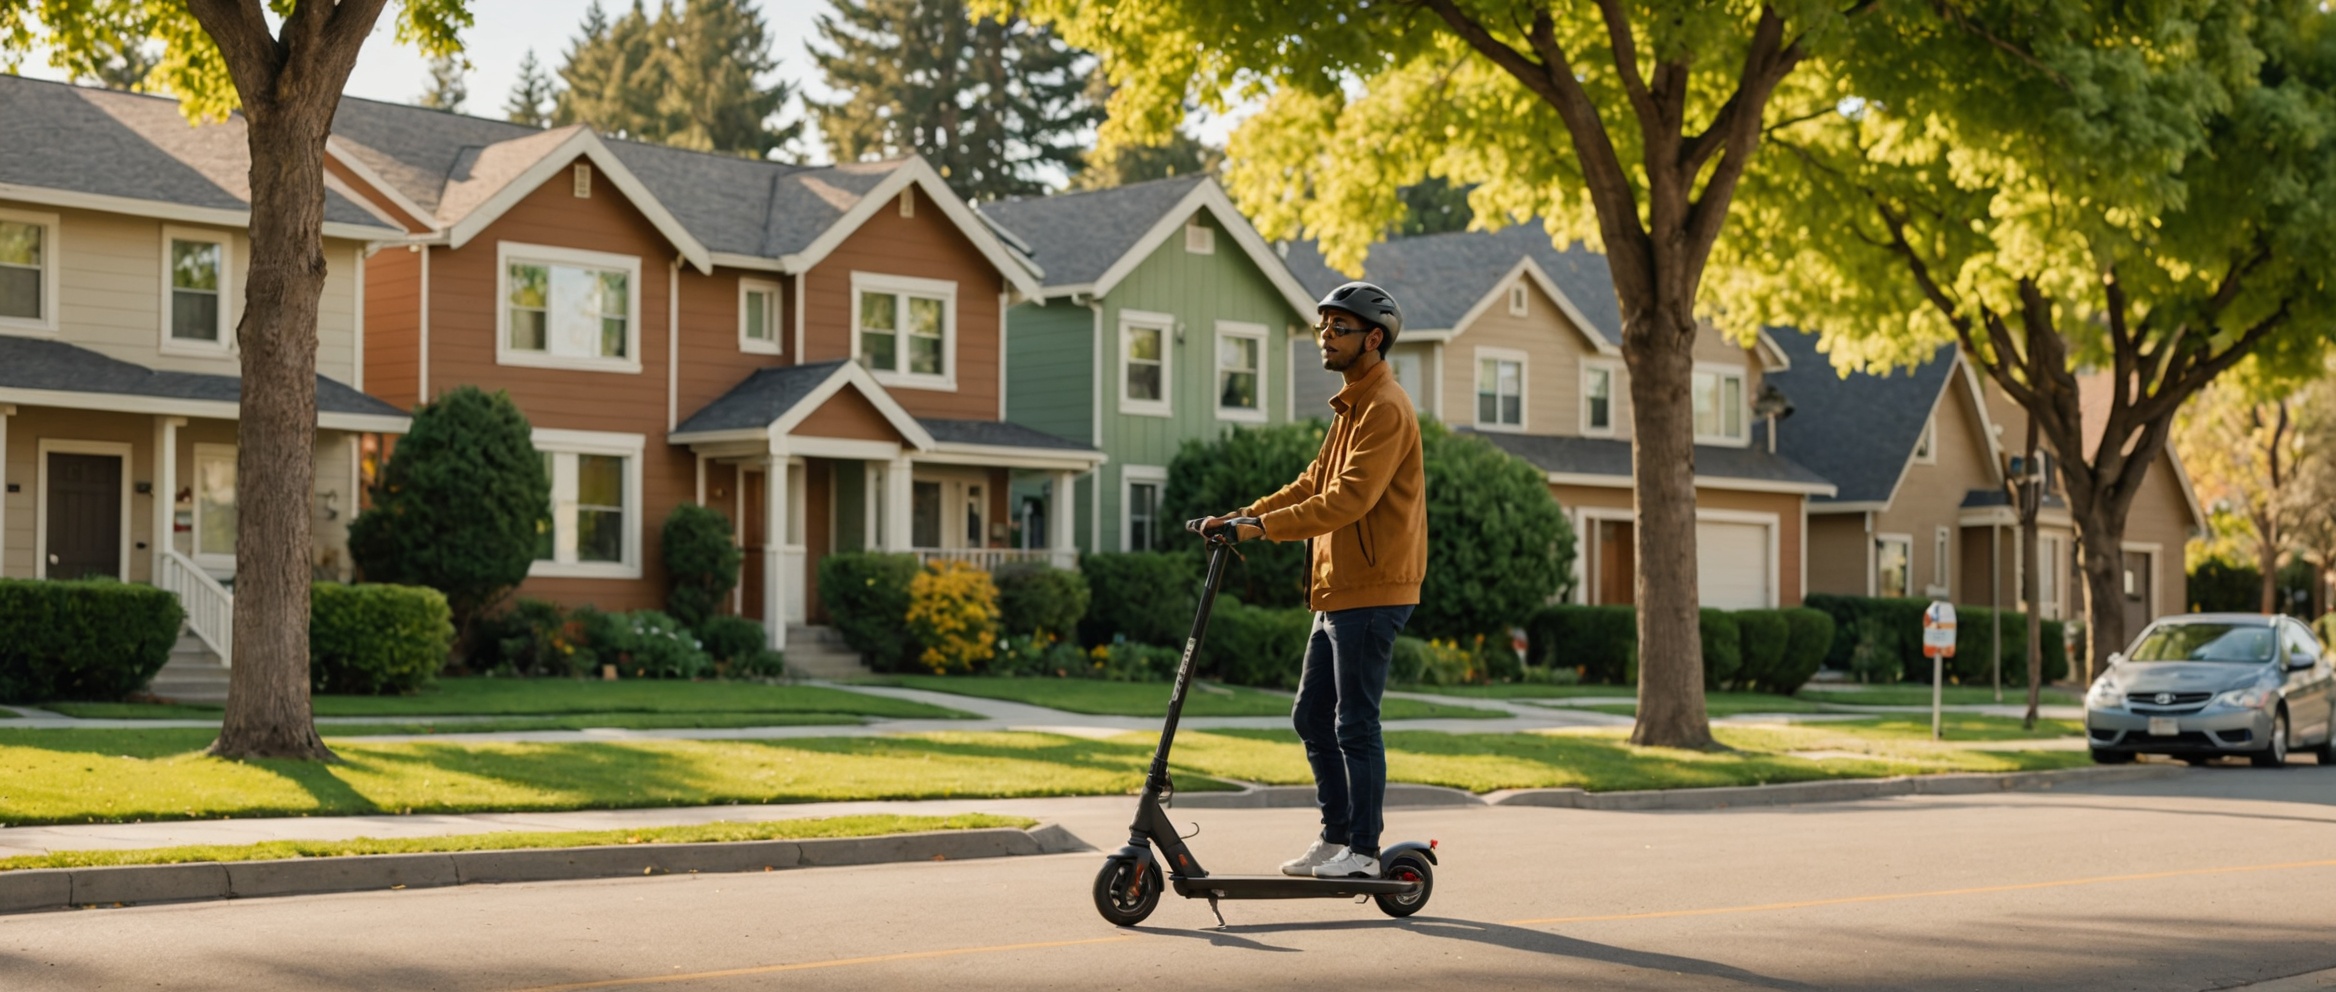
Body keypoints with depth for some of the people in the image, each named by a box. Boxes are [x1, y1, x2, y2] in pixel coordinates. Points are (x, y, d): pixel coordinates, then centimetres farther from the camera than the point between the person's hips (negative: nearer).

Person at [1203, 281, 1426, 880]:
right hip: (1338, 593, 10)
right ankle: (1336, 836, 21)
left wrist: (1266, 527, -26)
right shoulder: (1353, 406, 19)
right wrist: (1244, 516, 6)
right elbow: (1313, 483, 19)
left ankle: (1363, 852, 3)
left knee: (1355, 725, -5)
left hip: (1372, 592, -10)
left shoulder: (1385, 409, -13)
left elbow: (1349, 498, -24)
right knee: (1312, 719, 13)